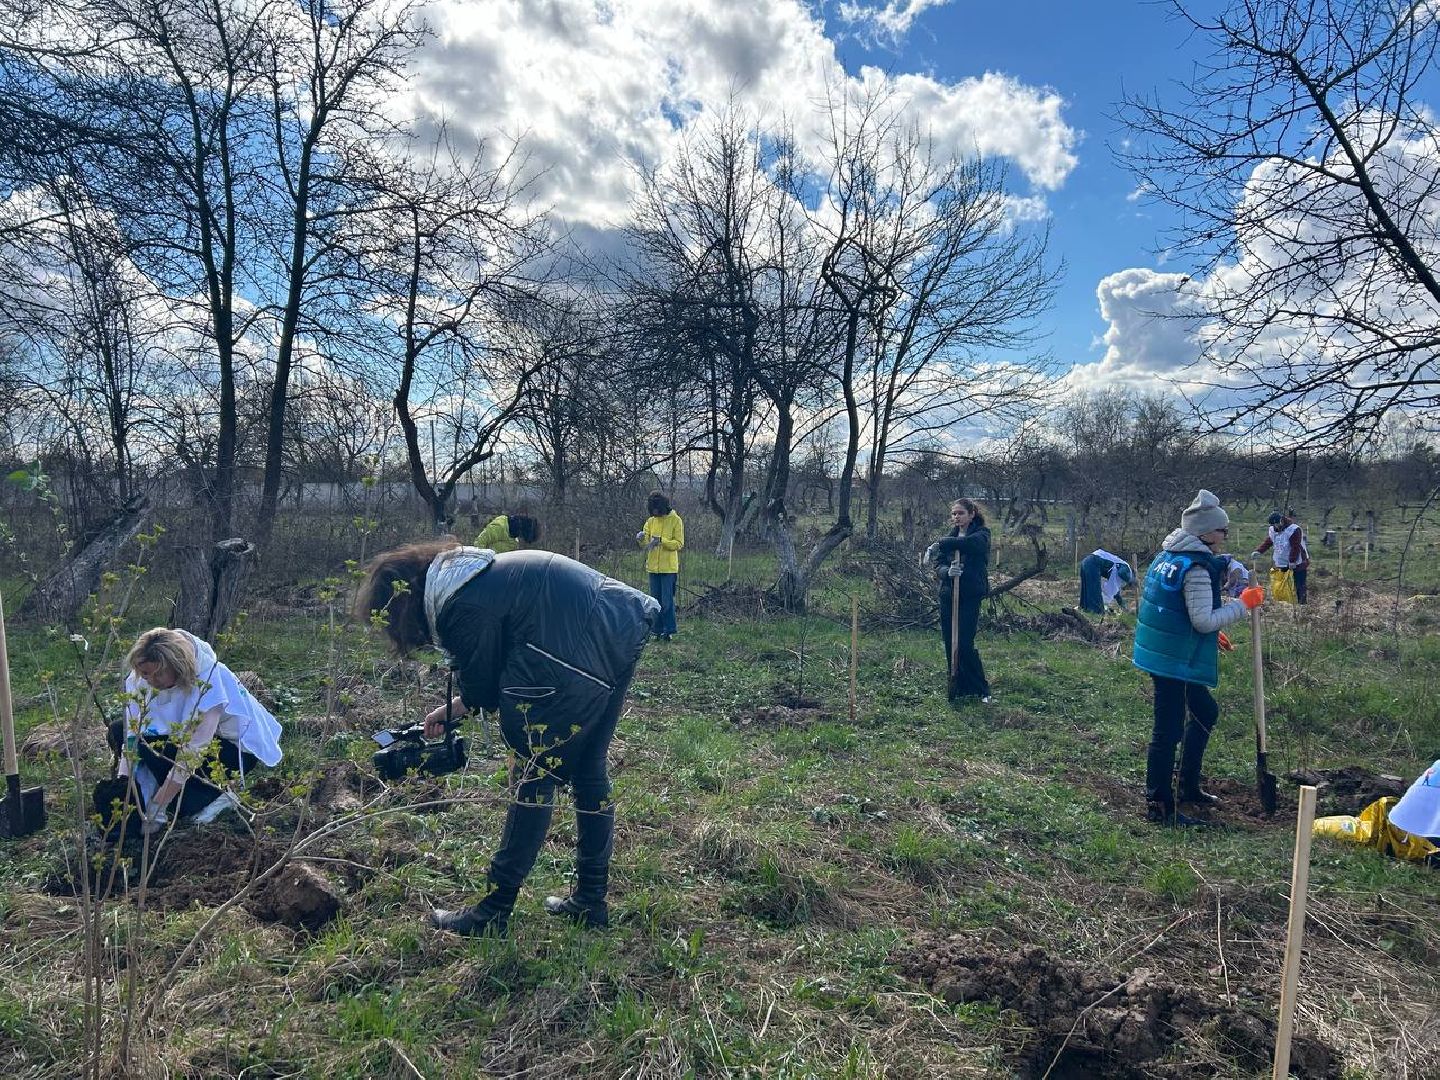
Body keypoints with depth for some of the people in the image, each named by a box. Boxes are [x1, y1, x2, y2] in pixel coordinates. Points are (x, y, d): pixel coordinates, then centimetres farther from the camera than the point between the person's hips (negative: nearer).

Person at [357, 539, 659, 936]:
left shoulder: (460, 608, -13)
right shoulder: (470, 576, 17)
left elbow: (484, 690, 0)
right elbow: (492, 669, 24)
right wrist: (451, 709, 28)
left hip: (586, 653, -10)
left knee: (534, 774, 1)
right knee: (589, 771, 17)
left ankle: (493, 913, 12)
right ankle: (591, 900, 28)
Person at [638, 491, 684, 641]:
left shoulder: (675, 520, -5)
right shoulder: (650, 521, 9)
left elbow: (679, 544, -10)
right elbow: (645, 544, 5)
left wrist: (661, 540, -22)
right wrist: (641, 539, -18)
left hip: (669, 568, -5)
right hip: (653, 567, 5)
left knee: (667, 601, -4)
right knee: (655, 600, 8)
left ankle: (668, 630, 3)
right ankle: (658, 630, 15)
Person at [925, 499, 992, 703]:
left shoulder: (982, 534, -2)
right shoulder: (950, 536, 13)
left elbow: (970, 543, -27)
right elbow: (938, 563, 2)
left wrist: (941, 544, -23)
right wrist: (947, 571, -20)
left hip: (970, 596, -5)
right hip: (948, 595, 5)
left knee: (964, 644, -9)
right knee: (950, 644, 7)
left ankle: (981, 689, 9)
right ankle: (958, 689, 19)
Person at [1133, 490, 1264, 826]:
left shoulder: (1167, 556, 10)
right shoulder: (1197, 569, -19)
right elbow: (1204, 620, -22)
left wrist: (1211, 635, 23)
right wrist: (1243, 604, -11)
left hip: (1161, 653, 10)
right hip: (1175, 660, -10)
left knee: (1206, 713, 25)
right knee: (1169, 731, -1)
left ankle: (1188, 787, 35)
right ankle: (1159, 806, 10)